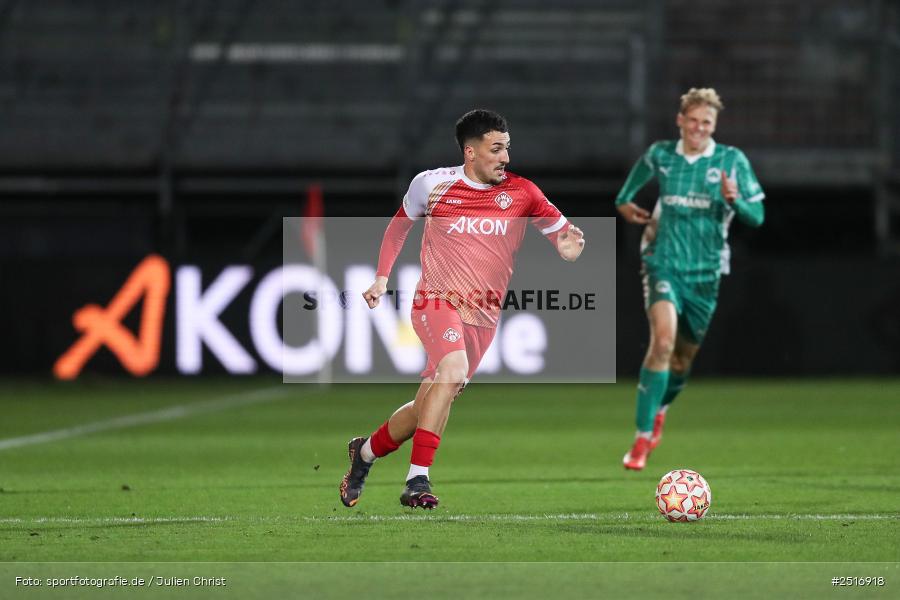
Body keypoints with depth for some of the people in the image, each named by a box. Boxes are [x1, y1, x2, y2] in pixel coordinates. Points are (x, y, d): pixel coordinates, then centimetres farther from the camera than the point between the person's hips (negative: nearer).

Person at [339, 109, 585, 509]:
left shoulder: (521, 193, 2)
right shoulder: (431, 184, 0)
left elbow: (561, 231, 6)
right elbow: (399, 225, 18)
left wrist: (568, 244, -18)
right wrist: (382, 277, 10)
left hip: (482, 318, 3)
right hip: (437, 299, -3)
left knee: (427, 408, 6)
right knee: (455, 367, -31)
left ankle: (365, 452, 34)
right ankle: (417, 481, -30)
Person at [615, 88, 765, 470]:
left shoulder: (732, 161, -2)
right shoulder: (660, 155, 3)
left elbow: (756, 216, -4)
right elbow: (638, 175, 28)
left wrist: (733, 200, -22)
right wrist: (624, 201, 15)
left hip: (705, 271, 1)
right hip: (663, 262, -1)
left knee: (684, 354, 13)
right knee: (663, 338, -25)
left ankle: (660, 409, 48)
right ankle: (643, 437, -23)